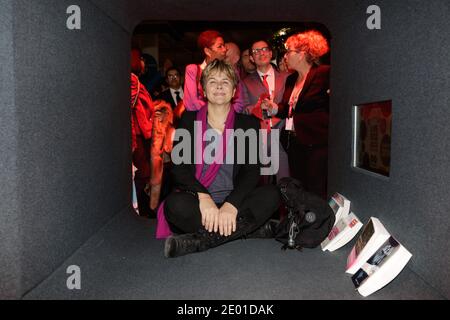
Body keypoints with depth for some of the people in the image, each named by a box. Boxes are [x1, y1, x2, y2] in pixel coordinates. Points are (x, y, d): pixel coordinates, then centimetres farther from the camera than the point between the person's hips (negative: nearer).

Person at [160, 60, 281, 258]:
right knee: (175, 204, -32)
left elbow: (252, 171, -2)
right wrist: (203, 196, -20)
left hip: (234, 204, 1)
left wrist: (231, 205, -21)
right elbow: (178, 167, -1)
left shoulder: (248, 124, 10)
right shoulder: (189, 120, 11)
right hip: (198, 204, -1)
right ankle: (253, 228, -23)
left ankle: (198, 240, -28)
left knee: (271, 195, -26)